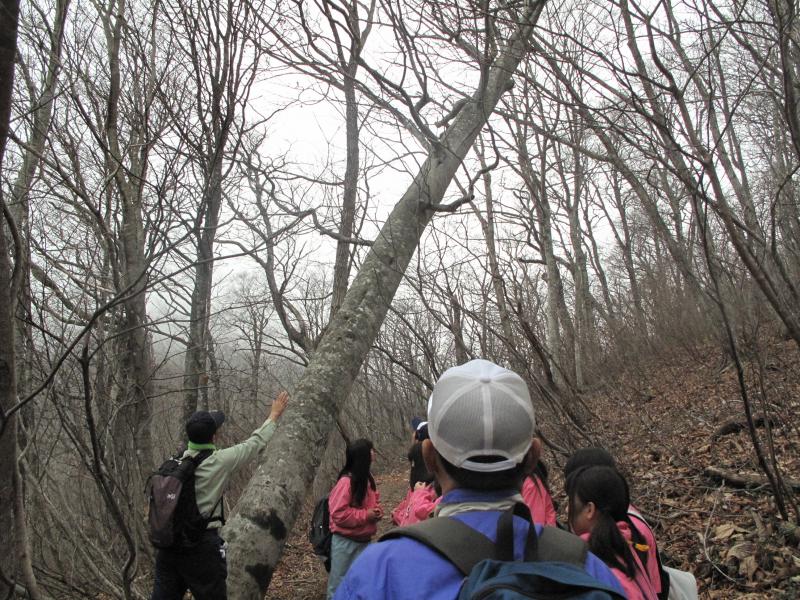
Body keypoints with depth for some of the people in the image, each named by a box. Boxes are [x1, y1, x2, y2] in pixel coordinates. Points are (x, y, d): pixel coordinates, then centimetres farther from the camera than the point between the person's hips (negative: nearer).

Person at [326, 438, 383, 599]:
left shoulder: (367, 478, 4)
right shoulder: (346, 482, -22)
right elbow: (338, 513, -24)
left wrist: (377, 511, -5)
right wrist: (366, 515, -21)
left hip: (364, 540, 7)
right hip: (345, 542, -7)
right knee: (340, 582, 7)